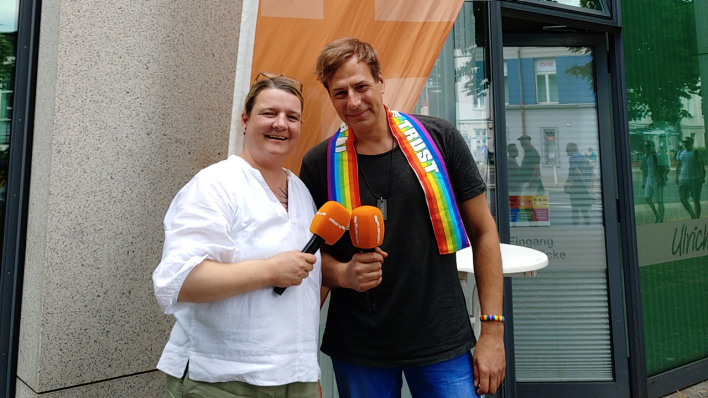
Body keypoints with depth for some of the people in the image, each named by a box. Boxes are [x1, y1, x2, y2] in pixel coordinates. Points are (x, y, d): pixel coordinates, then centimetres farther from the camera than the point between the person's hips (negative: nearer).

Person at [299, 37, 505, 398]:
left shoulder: (439, 139, -5)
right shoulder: (319, 164, -4)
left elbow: (483, 232, 0)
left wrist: (493, 330, -2)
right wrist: (343, 274, -16)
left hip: (443, 341, 0)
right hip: (357, 350, 1)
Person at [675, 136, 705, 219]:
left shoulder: (697, 153, -4)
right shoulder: (680, 153, 10)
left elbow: (702, 167, -6)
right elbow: (678, 166, 15)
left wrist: (702, 179, -15)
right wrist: (677, 178, 10)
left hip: (695, 180, -4)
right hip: (684, 179, 4)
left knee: (696, 200, 0)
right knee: (682, 198, -8)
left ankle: (697, 219, 9)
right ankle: (692, 214, 12)